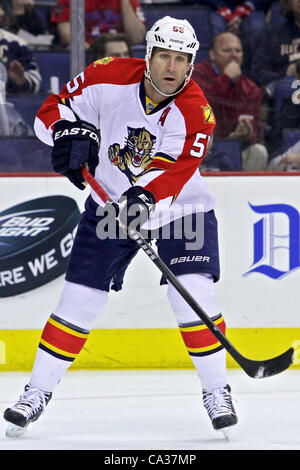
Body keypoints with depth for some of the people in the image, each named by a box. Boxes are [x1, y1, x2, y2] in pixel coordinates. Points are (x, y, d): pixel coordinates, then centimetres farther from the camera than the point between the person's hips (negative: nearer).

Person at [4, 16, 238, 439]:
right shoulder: (110, 77, -16)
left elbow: (173, 173, -30)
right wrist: (70, 131, -29)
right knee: (78, 299, 0)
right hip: (110, 205, 2)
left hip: (178, 208, -2)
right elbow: (54, 108, -8)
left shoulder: (196, 114, -20)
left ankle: (216, 392, -1)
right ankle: (38, 391, 12)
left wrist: (147, 197, -48)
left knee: (193, 294, -16)